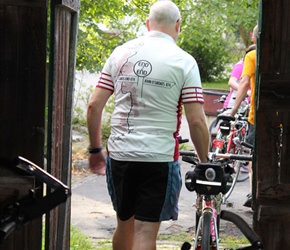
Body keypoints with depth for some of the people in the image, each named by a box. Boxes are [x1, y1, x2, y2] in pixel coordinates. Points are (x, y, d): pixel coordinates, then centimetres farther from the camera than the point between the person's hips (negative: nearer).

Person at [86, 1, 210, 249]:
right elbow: (196, 121, -9)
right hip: (159, 157, -4)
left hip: (119, 154, 4)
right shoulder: (184, 61, -5)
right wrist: (205, 162, 3)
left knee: (125, 226, 20)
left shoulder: (120, 53, 5)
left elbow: (94, 106, 4)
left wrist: (95, 149, 15)